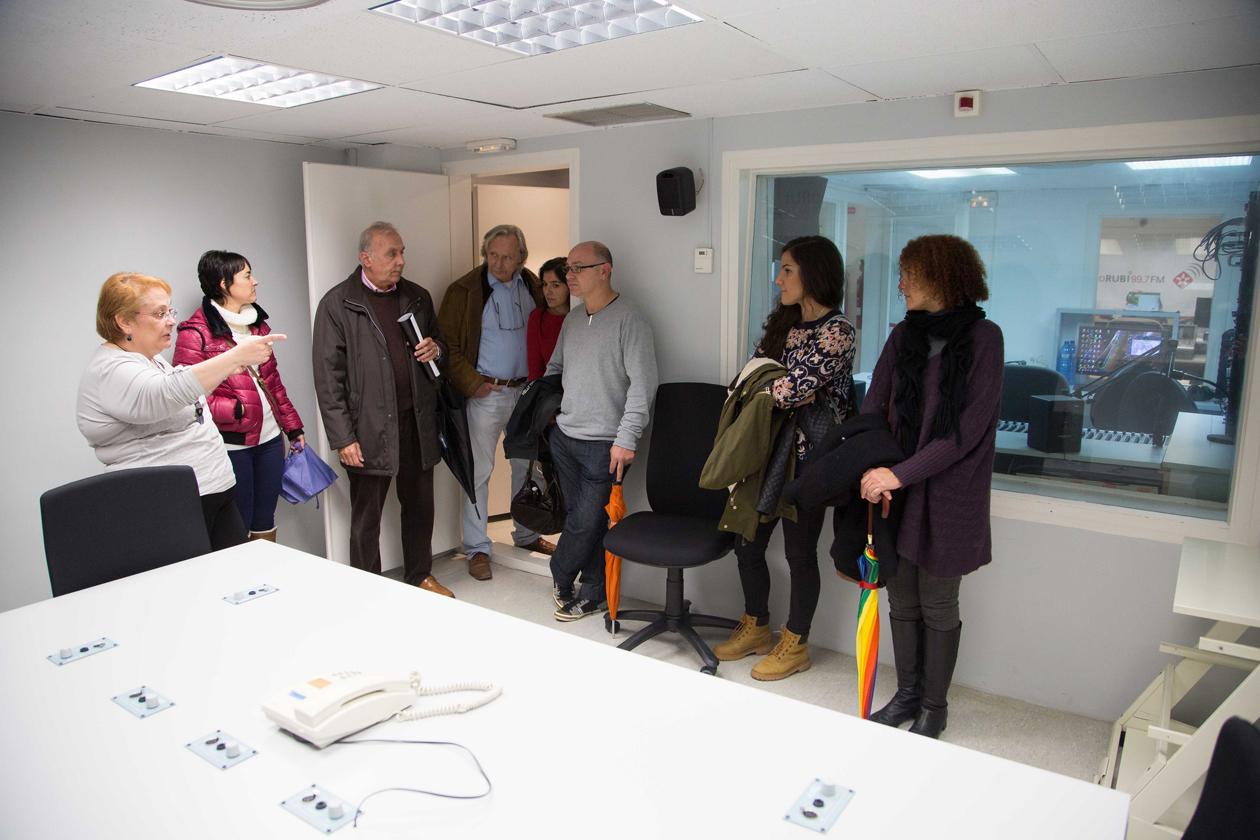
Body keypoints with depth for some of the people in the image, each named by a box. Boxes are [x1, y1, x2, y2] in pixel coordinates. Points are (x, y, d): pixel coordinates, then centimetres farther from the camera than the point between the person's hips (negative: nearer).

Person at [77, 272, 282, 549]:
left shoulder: (151, 359, 17)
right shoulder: (110, 370, -15)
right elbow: (168, 394, -35)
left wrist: (221, 371, 18)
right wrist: (236, 356, -39)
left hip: (214, 491, 9)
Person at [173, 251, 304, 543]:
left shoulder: (256, 324, 13)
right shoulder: (196, 333, -10)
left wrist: (293, 426, 16)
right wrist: (237, 410, -20)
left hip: (269, 439, 7)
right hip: (230, 445, -6)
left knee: (265, 522, 16)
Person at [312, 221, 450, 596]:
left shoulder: (417, 297, 9)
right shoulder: (337, 304, -7)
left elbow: (438, 342, 23)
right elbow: (328, 376, -9)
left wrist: (436, 350, -3)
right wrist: (343, 438, -13)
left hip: (417, 423, 5)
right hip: (369, 430, -5)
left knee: (419, 505, 17)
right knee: (366, 518, 7)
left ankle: (420, 576, 35)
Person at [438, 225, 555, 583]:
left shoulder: (530, 284, 5)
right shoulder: (464, 290, -9)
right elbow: (448, 346, -9)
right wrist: (471, 384, -15)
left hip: (526, 390, 5)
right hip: (486, 393, -5)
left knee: (527, 464, 15)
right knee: (479, 471, -1)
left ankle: (526, 534, 31)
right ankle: (477, 549, 10)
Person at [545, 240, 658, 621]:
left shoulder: (629, 320, -11)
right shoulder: (572, 319, 12)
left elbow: (643, 385, -15)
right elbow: (554, 368, 24)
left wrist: (626, 439, -19)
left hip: (603, 444, -7)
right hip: (564, 436, 7)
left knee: (586, 521, -2)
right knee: (581, 517, 12)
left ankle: (560, 578, 22)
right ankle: (593, 594, 25)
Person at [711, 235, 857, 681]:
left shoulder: (836, 330, -15)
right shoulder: (782, 322, 10)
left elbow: (795, 387, -23)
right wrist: (788, 393, -10)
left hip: (807, 456, -8)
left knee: (799, 552, 6)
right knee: (747, 541, 14)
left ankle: (795, 645, 24)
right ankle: (756, 627, 35)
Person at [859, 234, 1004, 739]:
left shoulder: (982, 338, -11)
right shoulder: (904, 336, 4)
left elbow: (966, 431, -16)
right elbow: (872, 410, 1)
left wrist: (900, 474, -21)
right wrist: (869, 470, -16)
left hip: (948, 496, -4)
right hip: (898, 492, 5)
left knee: (938, 607, 9)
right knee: (902, 601, 15)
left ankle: (933, 707, 29)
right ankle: (907, 694, 34)